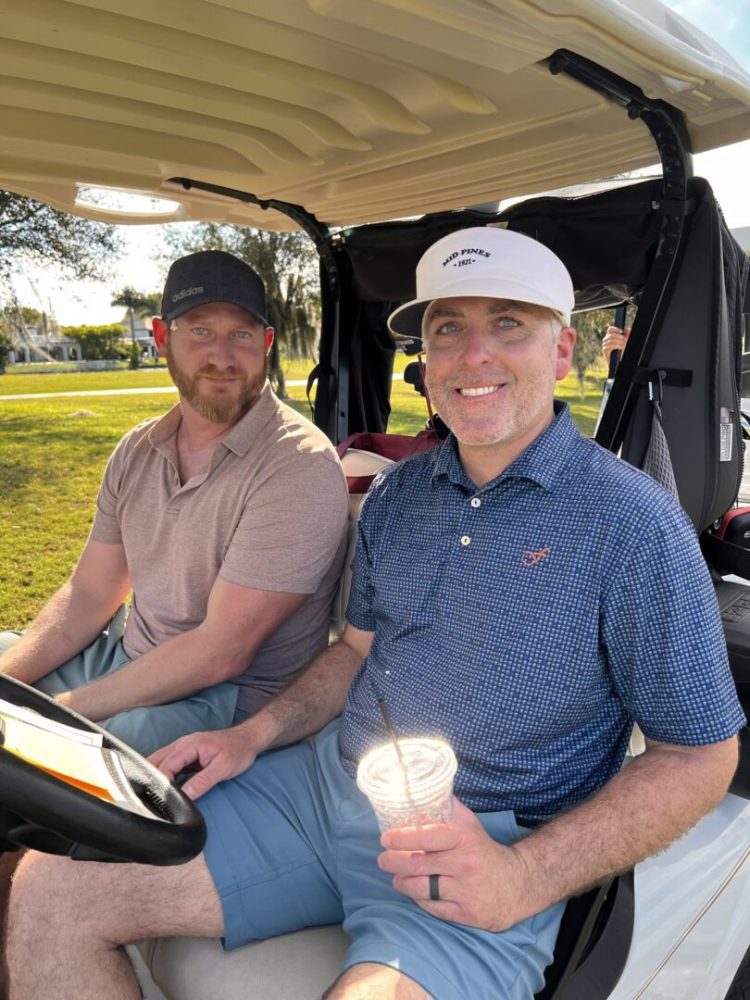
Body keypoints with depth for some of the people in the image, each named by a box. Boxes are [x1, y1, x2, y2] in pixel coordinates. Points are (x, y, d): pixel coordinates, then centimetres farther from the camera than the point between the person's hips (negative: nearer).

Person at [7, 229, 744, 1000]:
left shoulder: (631, 524, -12)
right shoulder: (396, 492, 7)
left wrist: (525, 879, -19)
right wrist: (255, 734, 2)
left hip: (484, 852, -4)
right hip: (322, 783, 5)